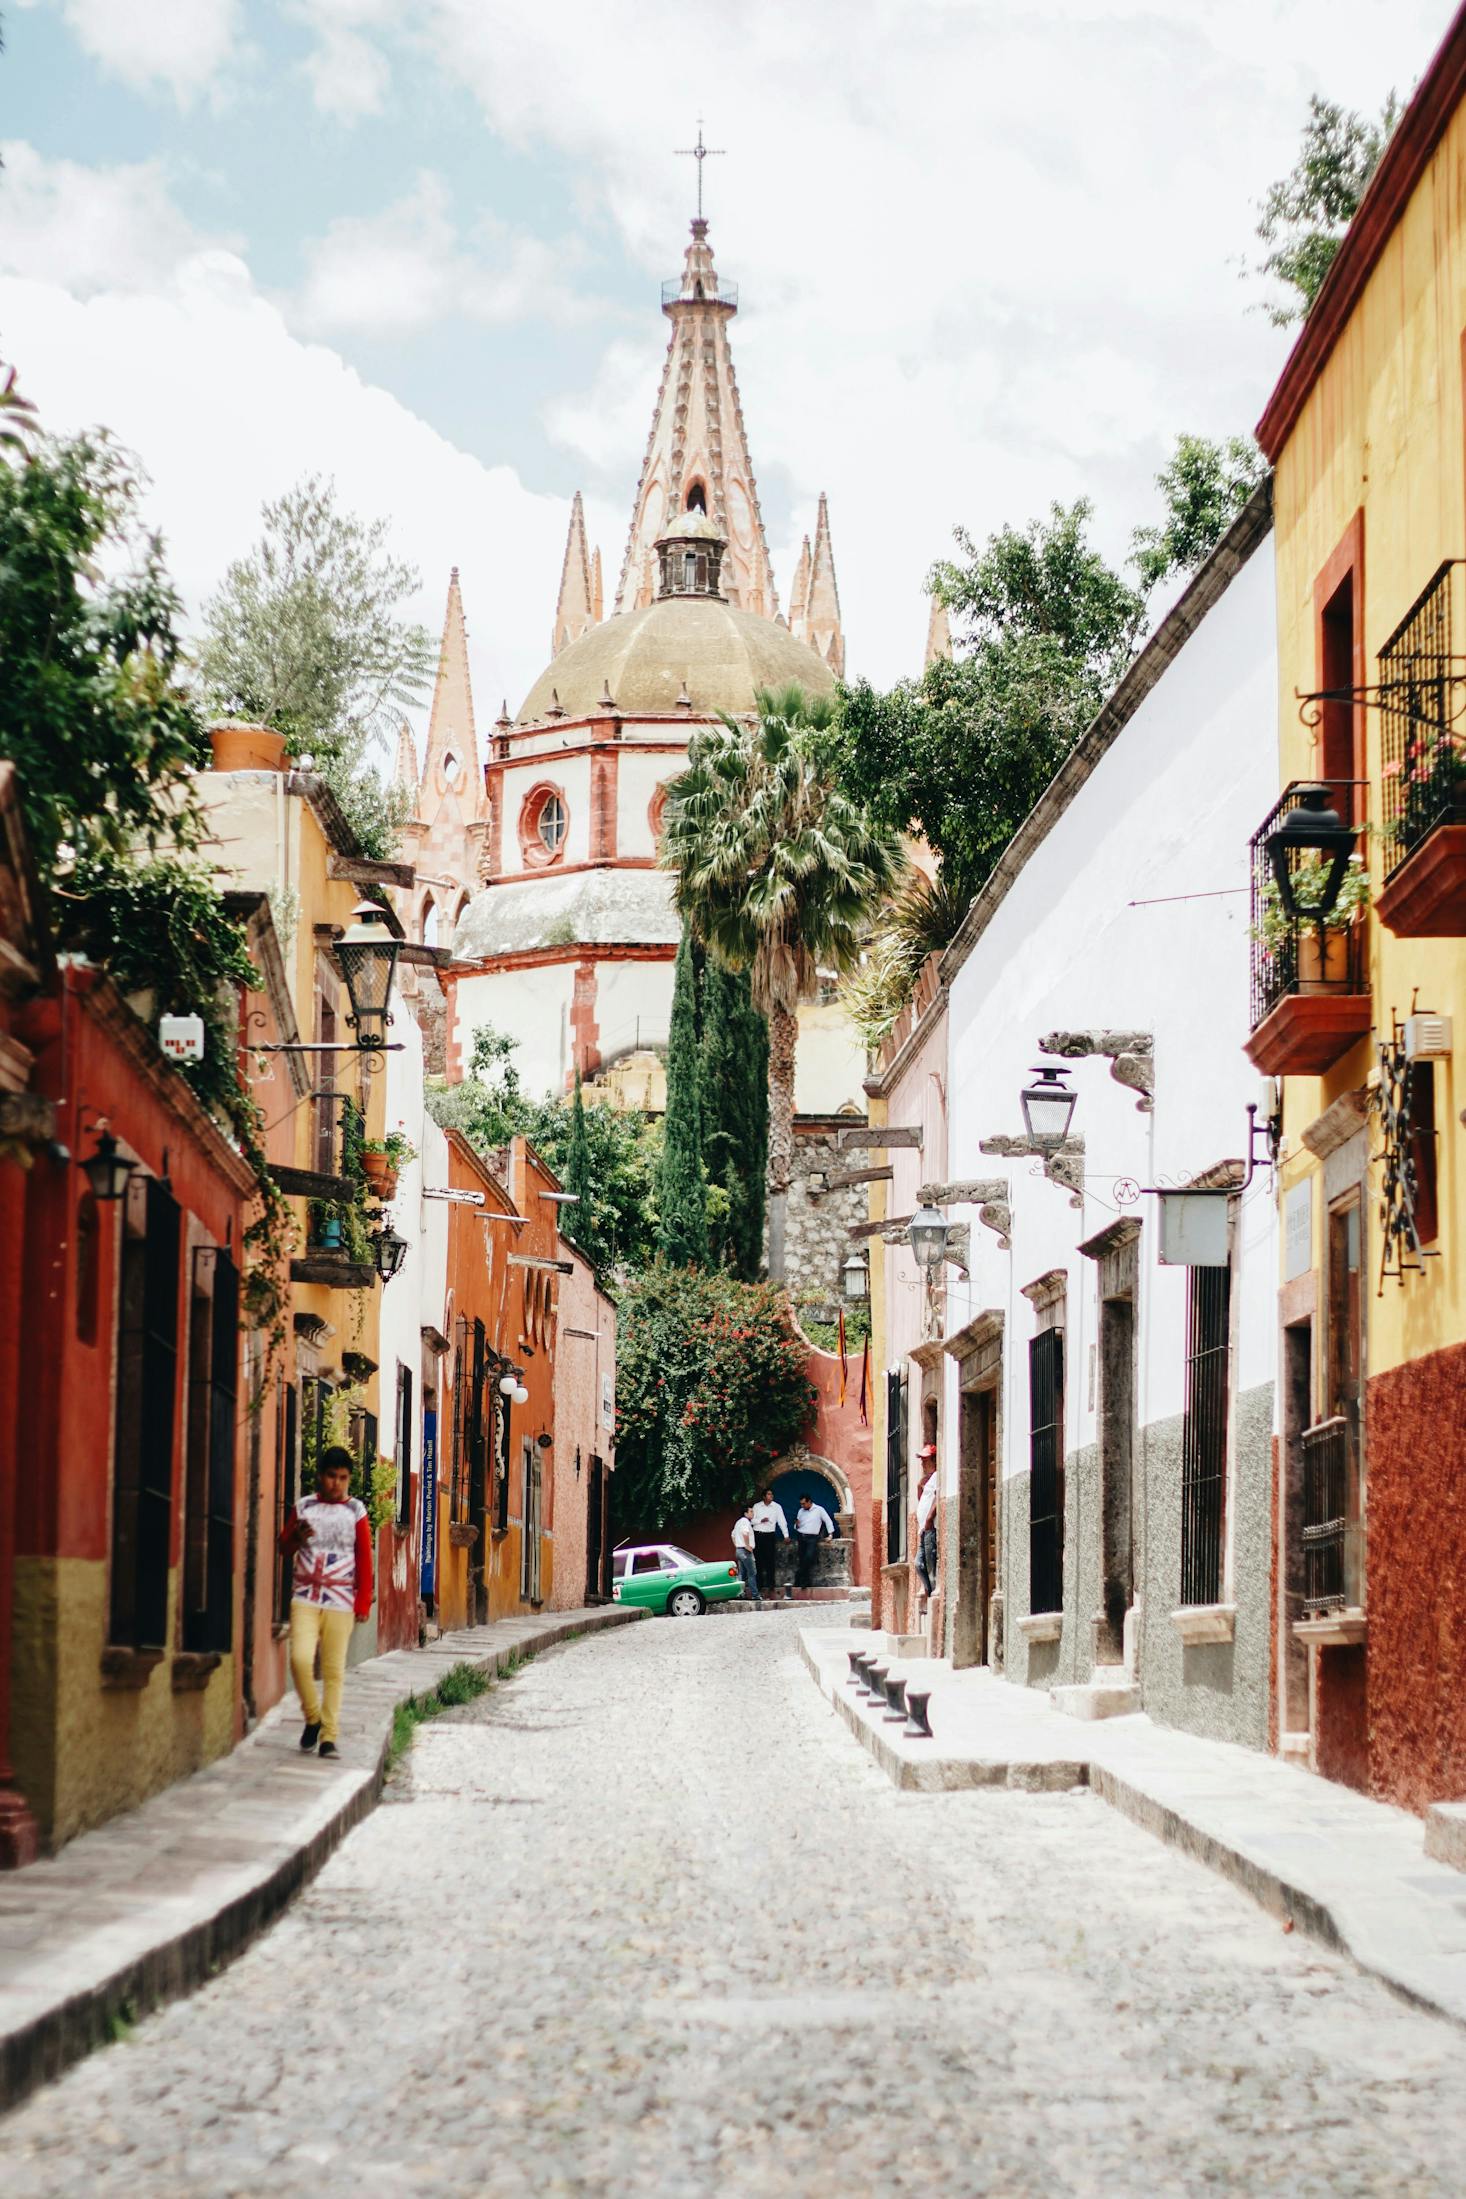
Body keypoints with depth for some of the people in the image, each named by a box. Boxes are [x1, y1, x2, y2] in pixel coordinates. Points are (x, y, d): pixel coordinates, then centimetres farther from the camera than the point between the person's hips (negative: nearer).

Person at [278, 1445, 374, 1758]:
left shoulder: (355, 1511, 6)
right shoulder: (303, 1507, 9)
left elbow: (365, 1559, 6)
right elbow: (284, 1547, 16)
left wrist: (363, 1602, 0)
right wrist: (297, 1538, -8)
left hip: (341, 1601, -1)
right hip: (305, 1597, 1)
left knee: (334, 1670, -1)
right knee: (300, 1658, -16)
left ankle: (329, 1736, 4)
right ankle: (312, 1718, 6)